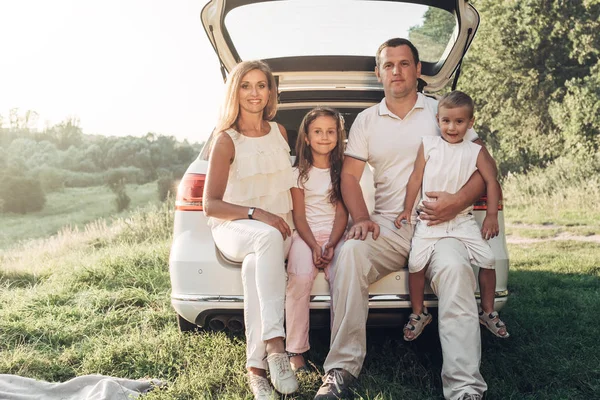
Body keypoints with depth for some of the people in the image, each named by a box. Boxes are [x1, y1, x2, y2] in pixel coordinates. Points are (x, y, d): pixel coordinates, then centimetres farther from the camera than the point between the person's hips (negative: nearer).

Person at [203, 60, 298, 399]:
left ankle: (256, 367, -35)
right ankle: (275, 345, -45)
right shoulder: (226, 140, -4)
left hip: (278, 228, 3)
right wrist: (256, 214, -20)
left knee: (255, 266, -34)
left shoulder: (280, 132, 9)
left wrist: (290, 217, 5)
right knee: (268, 238, -39)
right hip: (235, 229, -3)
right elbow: (211, 205, -7)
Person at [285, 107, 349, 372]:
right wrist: (314, 246, -14)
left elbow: (342, 213, 3)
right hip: (305, 234, -1)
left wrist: (331, 245, -13)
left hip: (335, 233, 1)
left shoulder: (343, 170, 10)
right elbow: (299, 216, 2)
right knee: (300, 278, -29)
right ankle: (296, 351, -22)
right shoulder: (299, 172, 7)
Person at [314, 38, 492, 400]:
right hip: (387, 227, 2)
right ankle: (342, 369, -25)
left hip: (437, 225, -1)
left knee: (455, 267, -34)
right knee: (350, 253, -30)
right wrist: (361, 219, -7)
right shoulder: (366, 120, 18)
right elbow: (350, 175, 12)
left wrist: (458, 201, -13)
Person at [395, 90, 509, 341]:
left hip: (463, 220, 1)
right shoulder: (428, 145, 1)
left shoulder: (474, 151, 2)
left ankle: (488, 312, 14)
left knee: (488, 259, -8)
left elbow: (491, 181, 6)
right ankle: (418, 313, 10)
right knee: (415, 262, -13)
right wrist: (407, 210, 6)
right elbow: (416, 179, 4)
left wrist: (491, 215, -1)